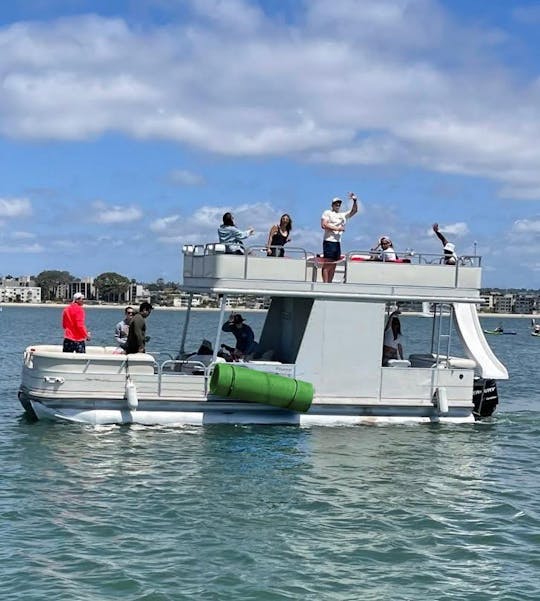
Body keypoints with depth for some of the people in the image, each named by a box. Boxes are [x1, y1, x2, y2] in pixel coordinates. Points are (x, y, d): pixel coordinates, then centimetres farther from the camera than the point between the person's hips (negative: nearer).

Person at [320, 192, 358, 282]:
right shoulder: (327, 213, 4)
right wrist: (337, 228, -12)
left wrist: (355, 201, -2)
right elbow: (324, 225, -9)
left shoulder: (343, 215, 21)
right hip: (329, 241, -7)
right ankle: (325, 284, -13)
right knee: (327, 264, -11)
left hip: (338, 242, 7)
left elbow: (354, 211, 14)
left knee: (333, 265, 5)